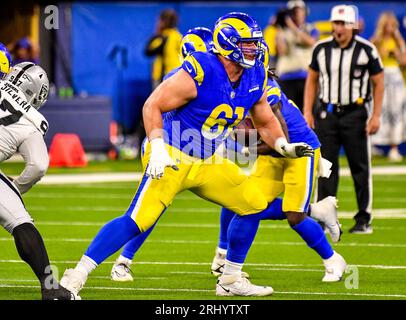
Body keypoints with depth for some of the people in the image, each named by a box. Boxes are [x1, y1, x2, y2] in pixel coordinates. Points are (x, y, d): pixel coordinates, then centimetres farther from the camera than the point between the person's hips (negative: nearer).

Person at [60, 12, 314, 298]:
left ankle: (231, 280, 19)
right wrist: (158, 150, -27)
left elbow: (266, 123, 16)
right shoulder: (198, 73, -22)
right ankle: (75, 277, -16)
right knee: (138, 221, -19)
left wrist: (285, 146, -2)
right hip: (172, 156, -8)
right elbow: (153, 106, -19)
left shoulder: (255, 79, 1)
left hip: (207, 163, 8)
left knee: (253, 205, 7)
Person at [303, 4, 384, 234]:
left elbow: (379, 83, 1)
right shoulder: (321, 49, 4)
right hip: (328, 113, 3)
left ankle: (364, 219, 7)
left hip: (355, 113, -3)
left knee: (360, 167, 1)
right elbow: (312, 80, 13)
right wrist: (308, 112, 5)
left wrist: (376, 116, -5)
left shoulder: (366, 50, -5)